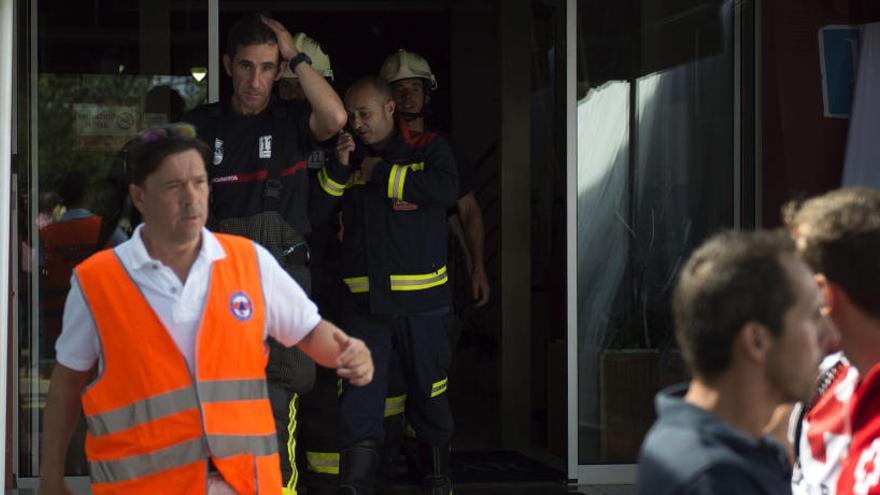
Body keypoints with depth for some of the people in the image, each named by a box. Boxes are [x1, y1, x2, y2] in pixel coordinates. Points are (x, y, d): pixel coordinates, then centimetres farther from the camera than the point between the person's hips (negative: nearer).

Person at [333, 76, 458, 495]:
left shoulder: (428, 148, 4)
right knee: (359, 400, -7)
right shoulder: (350, 156, 13)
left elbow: (448, 189, -16)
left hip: (421, 297, -2)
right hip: (363, 299, 2)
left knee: (428, 394, 10)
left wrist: (381, 173, -11)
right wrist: (337, 169, -4)